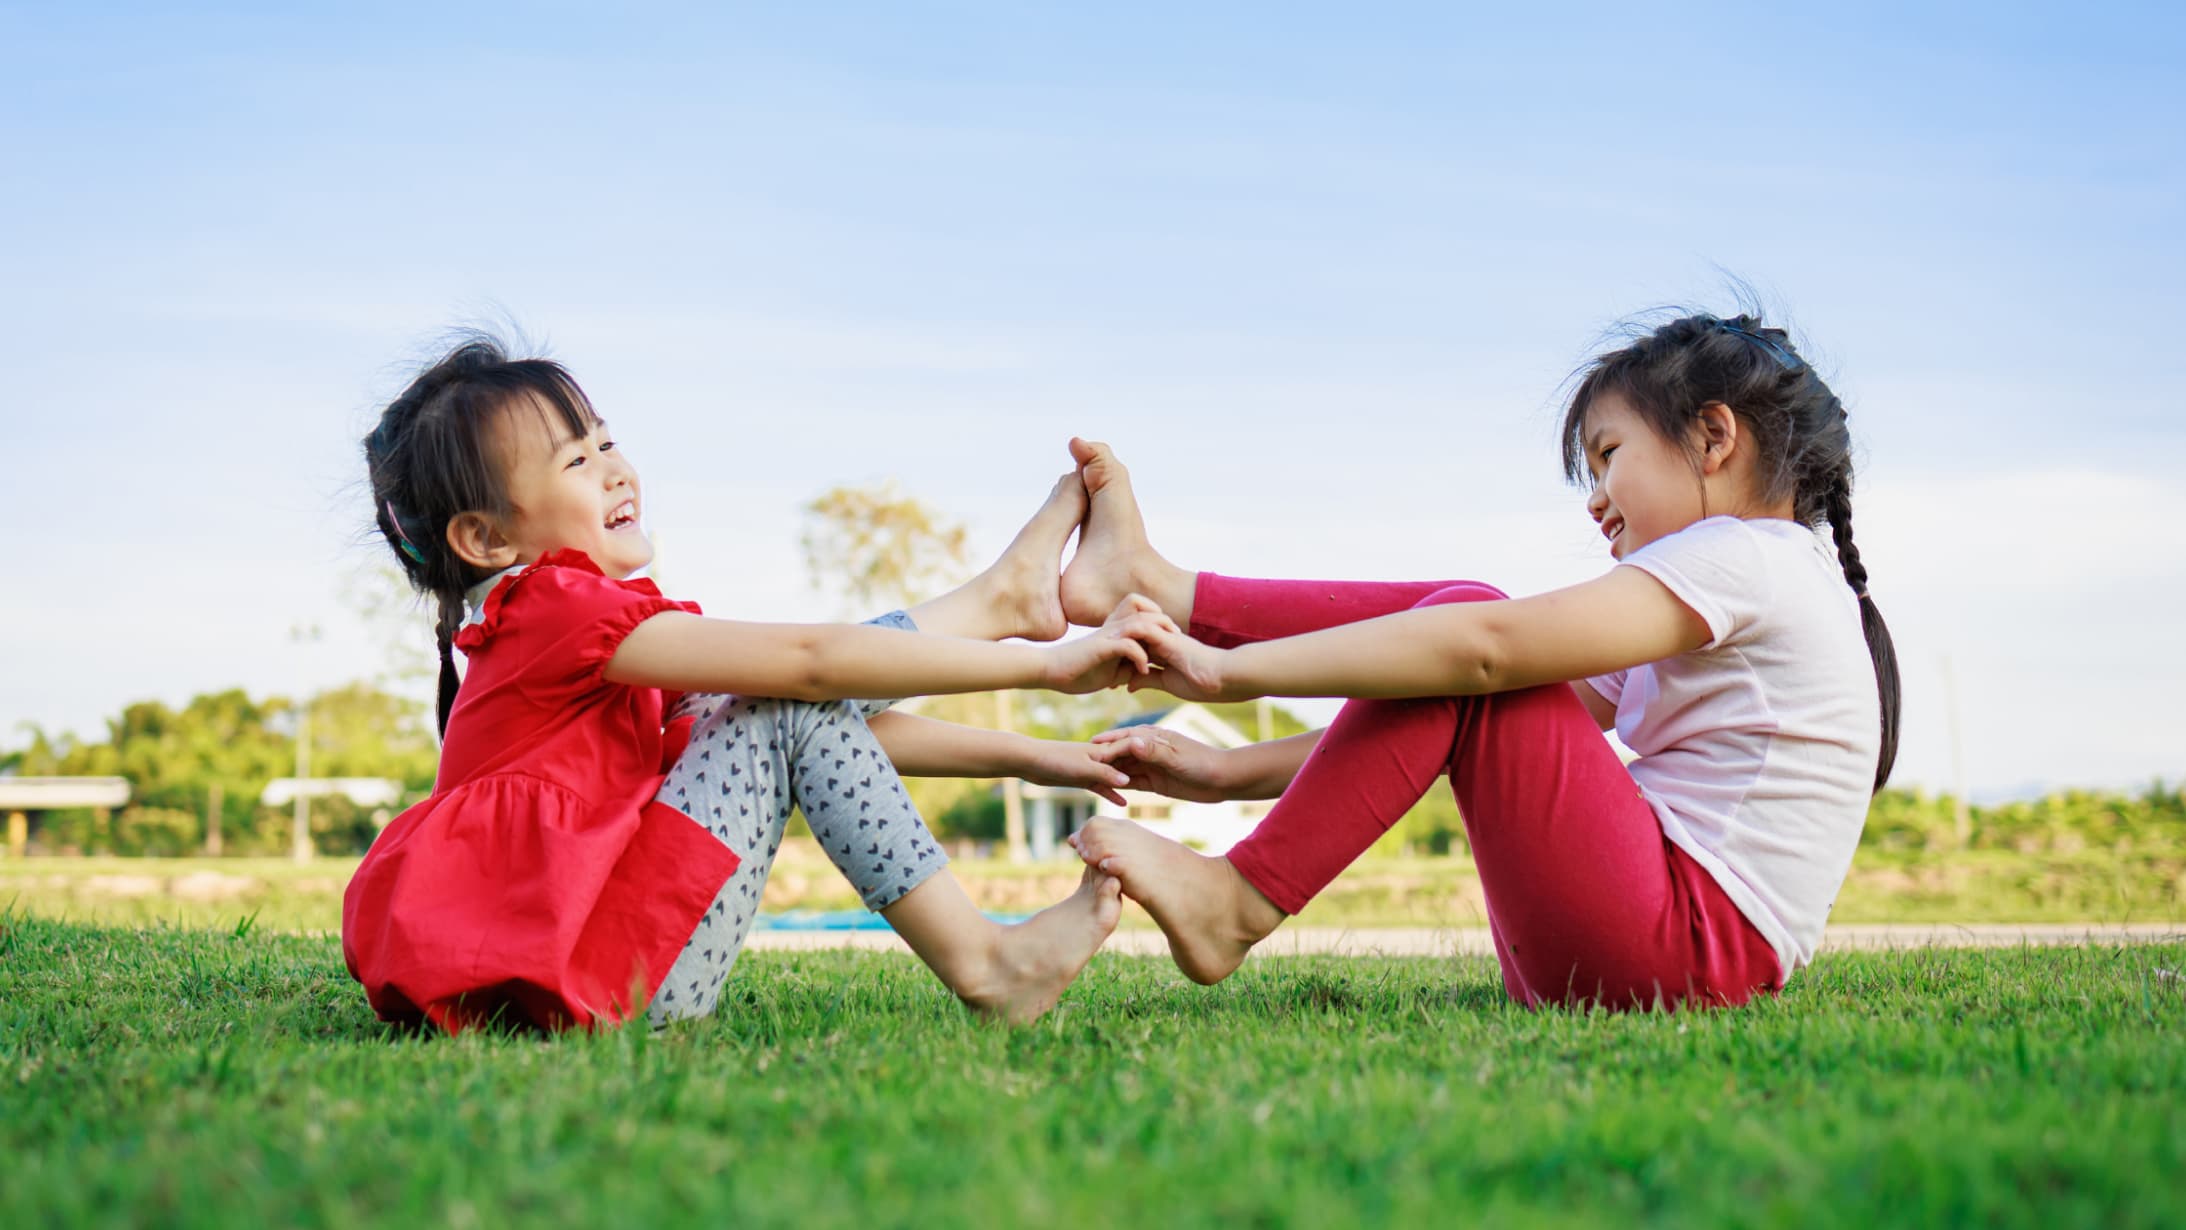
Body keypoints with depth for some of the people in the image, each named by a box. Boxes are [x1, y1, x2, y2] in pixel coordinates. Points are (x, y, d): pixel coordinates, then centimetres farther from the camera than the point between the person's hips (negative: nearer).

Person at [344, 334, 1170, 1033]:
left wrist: (1018, 755, 5)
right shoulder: (556, 606, -13)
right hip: (604, 981, -9)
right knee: (793, 707, -9)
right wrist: (1044, 668, -15)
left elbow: (837, 724, 13)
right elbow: (809, 664, -18)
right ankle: (981, 964, -5)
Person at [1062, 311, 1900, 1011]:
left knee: (1465, 625, -12)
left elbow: (1480, 652, -19)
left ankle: (1237, 901, -14)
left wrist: (1228, 671, -16)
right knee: (1451, 610, 6)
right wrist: (1229, 773, 8)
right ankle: (1156, 592, 6)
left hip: (1680, 950, -9)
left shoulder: (1747, 558, -7)